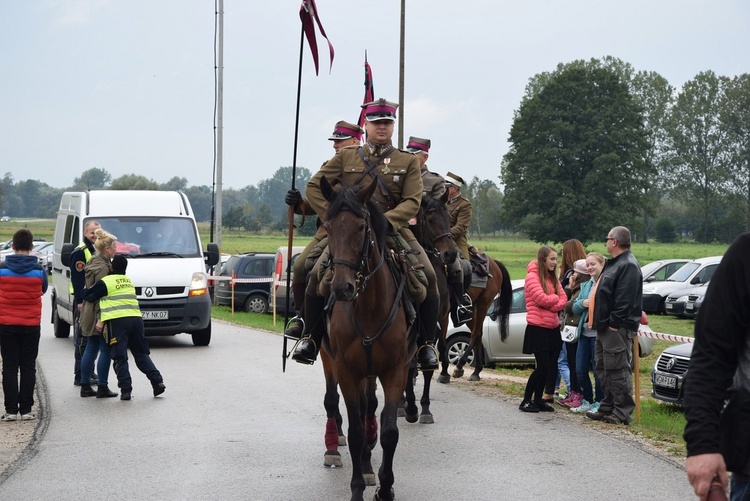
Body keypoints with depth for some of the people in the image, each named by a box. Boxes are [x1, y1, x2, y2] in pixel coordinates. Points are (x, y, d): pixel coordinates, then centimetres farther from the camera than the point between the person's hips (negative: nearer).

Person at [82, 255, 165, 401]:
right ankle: (157, 381, 2)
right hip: (136, 318, 6)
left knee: (120, 358, 0)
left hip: (117, 322, -6)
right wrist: (103, 319, 15)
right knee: (141, 354, 12)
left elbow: (88, 296, 3)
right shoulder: (128, 281, 22)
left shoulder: (105, 282, -1)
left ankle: (126, 389, -6)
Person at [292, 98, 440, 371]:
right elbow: (314, 187, 10)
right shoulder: (345, 157, 12)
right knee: (318, 274, -22)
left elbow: (412, 202, -1)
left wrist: (385, 221, -18)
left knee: (428, 277, -21)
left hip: (393, 230, 0)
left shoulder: (408, 162, 10)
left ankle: (426, 344, -7)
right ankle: (310, 338, -4)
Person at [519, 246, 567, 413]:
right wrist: (555, 298, -3)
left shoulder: (553, 278, 14)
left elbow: (563, 299, 6)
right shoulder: (532, 277, -9)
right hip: (537, 328, -8)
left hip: (553, 328, 8)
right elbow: (541, 299, -20)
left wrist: (550, 304, -13)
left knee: (548, 367, 8)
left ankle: (538, 400, 18)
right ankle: (526, 401, 1)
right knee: (542, 366, -9)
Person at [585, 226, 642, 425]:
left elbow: (625, 299, -22)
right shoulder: (614, 263, 19)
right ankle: (608, 407, 22)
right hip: (606, 327, 11)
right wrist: (600, 321, 19)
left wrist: (615, 323, -24)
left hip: (618, 328, -11)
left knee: (618, 369, -8)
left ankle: (622, 412, -5)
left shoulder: (628, 266, -15)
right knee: (602, 367, 14)